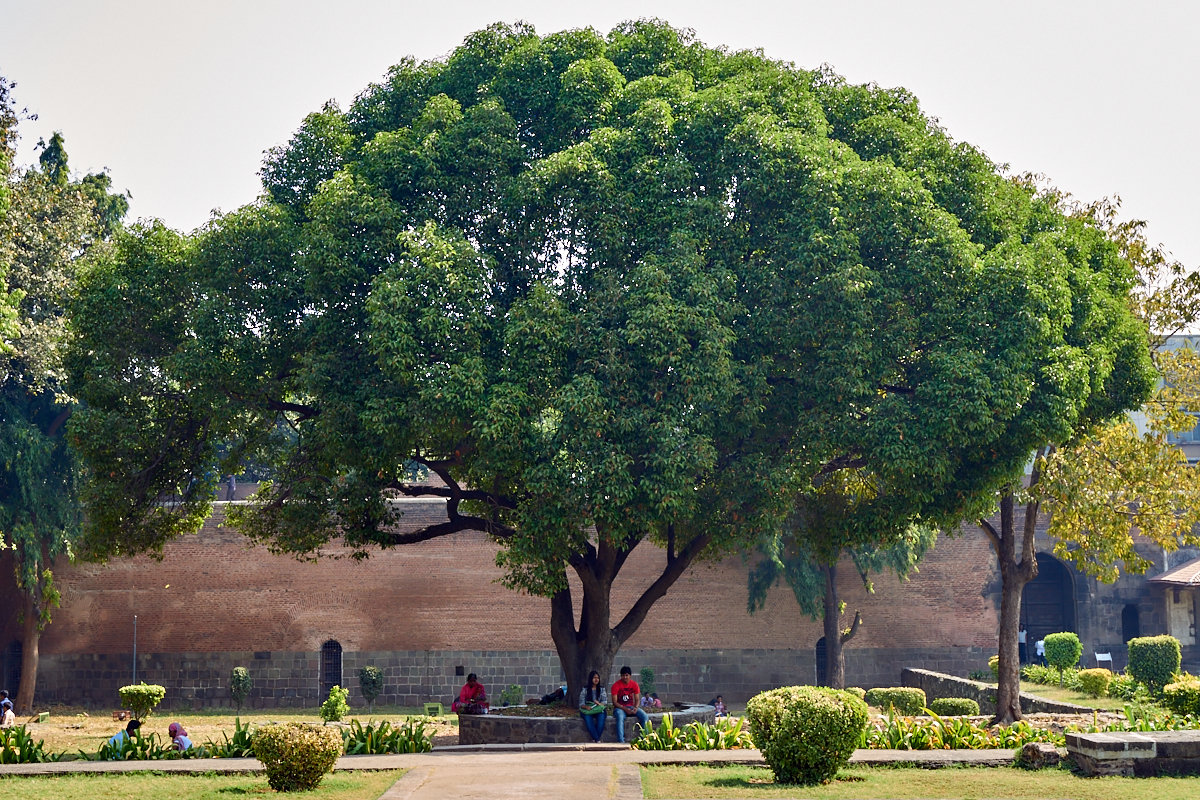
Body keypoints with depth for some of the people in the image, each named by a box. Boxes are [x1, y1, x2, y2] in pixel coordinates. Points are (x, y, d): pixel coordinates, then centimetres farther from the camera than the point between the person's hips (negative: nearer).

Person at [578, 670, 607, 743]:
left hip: (599, 710, 1)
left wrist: (599, 704, -20)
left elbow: (605, 701, 3)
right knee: (587, 717, -36)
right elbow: (581, 703, 1)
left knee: (602, 716, -35)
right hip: (587, 710, -1)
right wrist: (586, 707, -21)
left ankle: (595, 739, -31)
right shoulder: (584, 689, 5)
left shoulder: (601, 689, 11)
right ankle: (597, 740, -36)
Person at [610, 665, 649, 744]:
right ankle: (621, 741, -44)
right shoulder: (616, 685, -8)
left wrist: (636, 707, -18)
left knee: (645, 716, -23)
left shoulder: (634, 684, 4)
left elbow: (637, 699, 5)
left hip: (631, 707, 4)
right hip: (619, 708, -4)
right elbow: (614, 702, -10)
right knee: (620, 717, -39)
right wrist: (625, 709, -24)